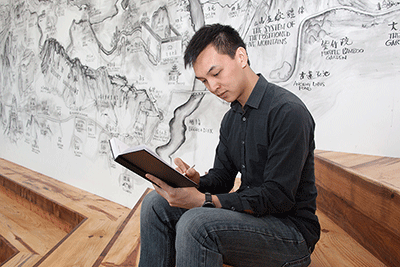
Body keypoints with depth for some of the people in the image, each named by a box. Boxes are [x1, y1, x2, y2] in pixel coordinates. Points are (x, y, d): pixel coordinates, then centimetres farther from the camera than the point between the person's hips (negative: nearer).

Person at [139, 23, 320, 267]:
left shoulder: (287, 111, -18)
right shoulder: (231, 119, 10)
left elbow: (279, 196, -22)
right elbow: (222, 178, 12)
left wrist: (205, 200, -27)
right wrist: (197, 182, -11)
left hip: (292, 228, -7)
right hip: (251, 214, 8)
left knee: (196, 223, -33)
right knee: (157, 203, -4)